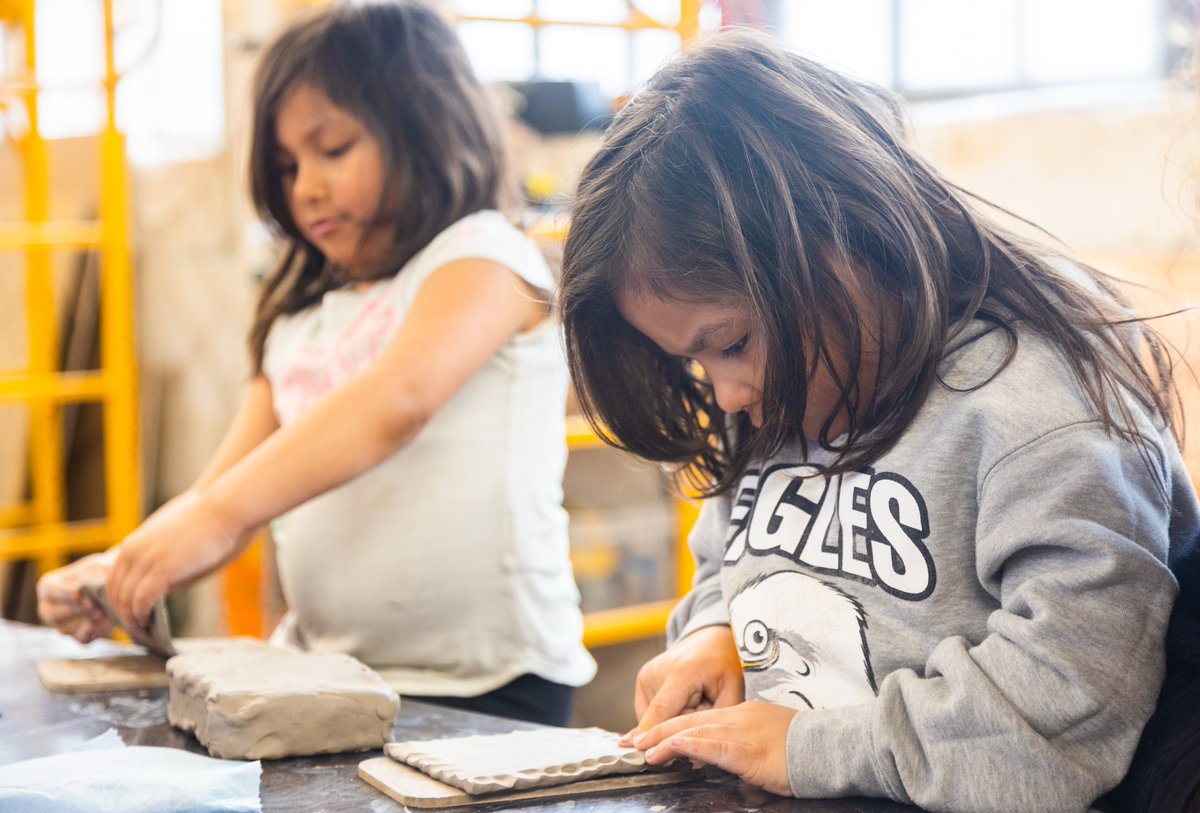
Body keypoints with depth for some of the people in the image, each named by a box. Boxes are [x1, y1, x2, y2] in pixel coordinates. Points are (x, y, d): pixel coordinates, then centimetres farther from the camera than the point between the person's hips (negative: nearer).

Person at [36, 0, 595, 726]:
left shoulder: (482, 258, -3)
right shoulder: (300, 322, 18)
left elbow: (396, 402, -22)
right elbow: (223, 490, 14)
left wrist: (219, 515, -32)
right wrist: (120, 572, -6)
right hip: (322, 675, 6)